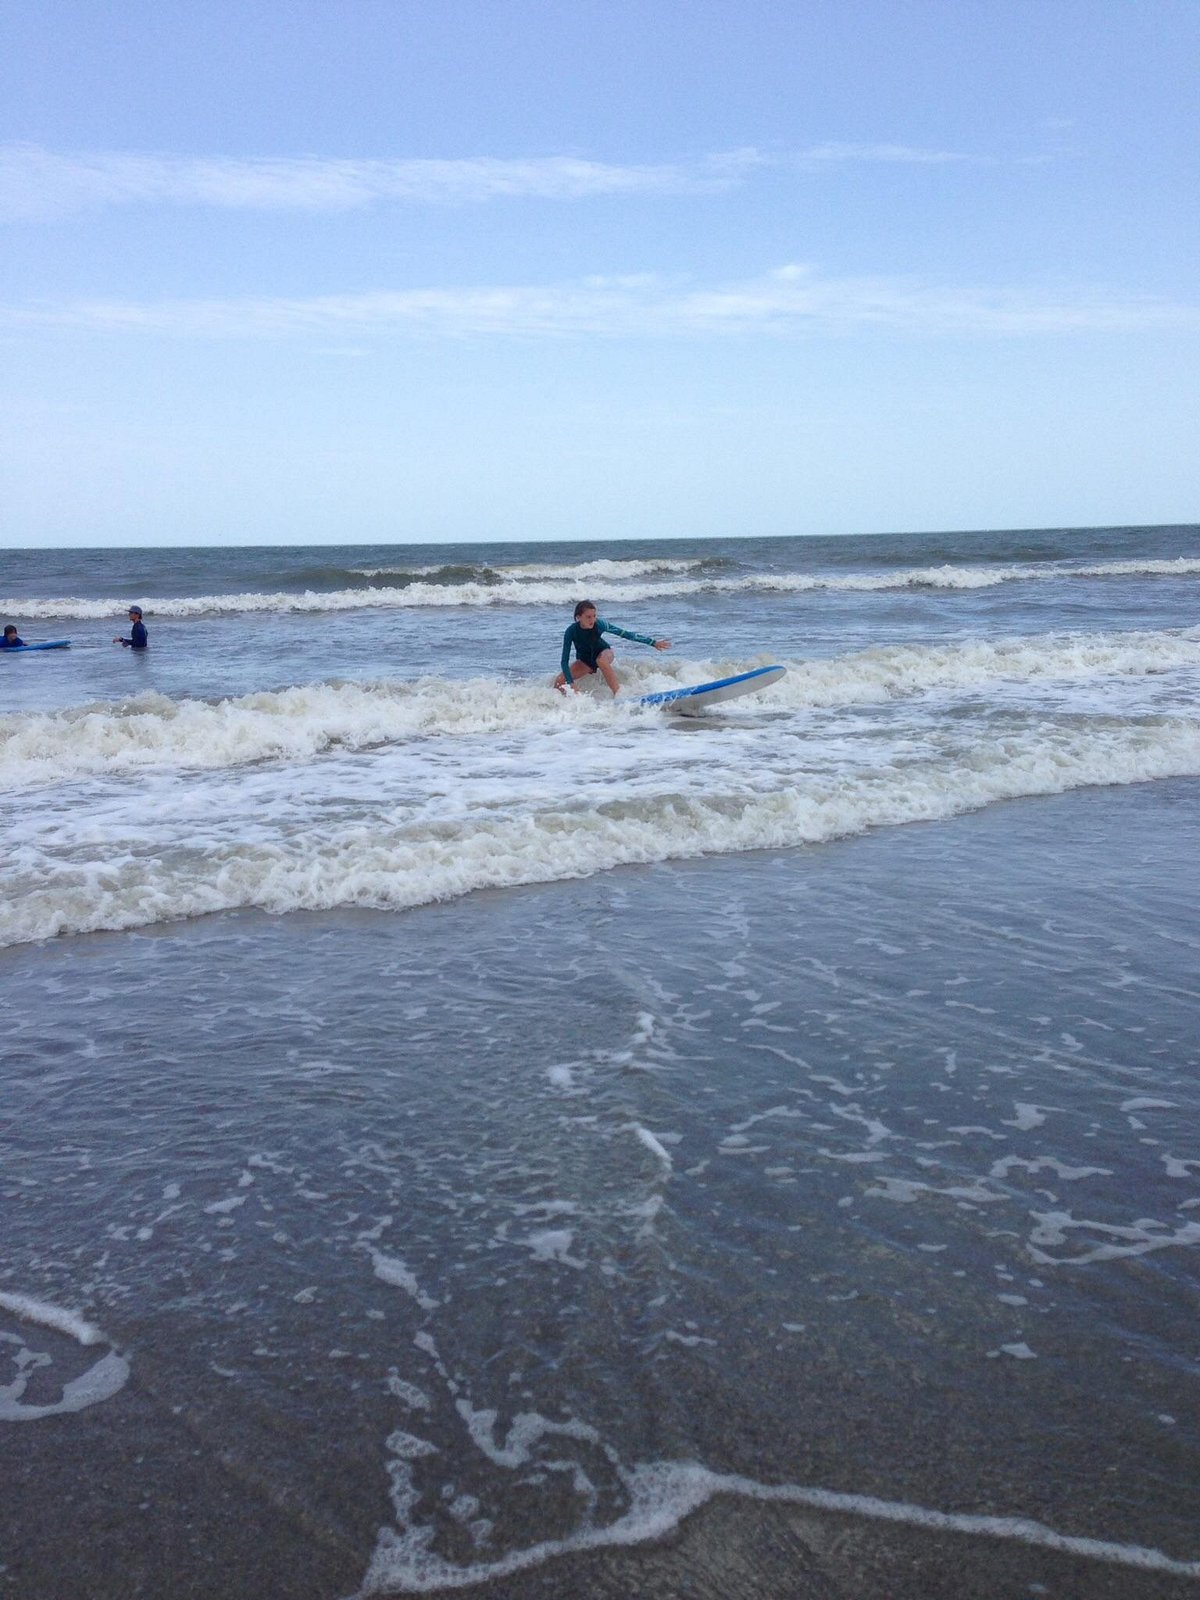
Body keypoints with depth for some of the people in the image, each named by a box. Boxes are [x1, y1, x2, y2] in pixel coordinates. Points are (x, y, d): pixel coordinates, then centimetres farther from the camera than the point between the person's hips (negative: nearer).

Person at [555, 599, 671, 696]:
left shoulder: (599, 624, -29)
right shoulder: (571, 631, -29)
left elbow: (625, 634, -24)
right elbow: (564, 661, -27)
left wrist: (653, 642, -25)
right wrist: (571, 684, -40)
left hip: (603, 652, -2)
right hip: (584, 660, 2)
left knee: (601, 660, -38)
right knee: (559, 682, -15)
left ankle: (619, 695, -35)